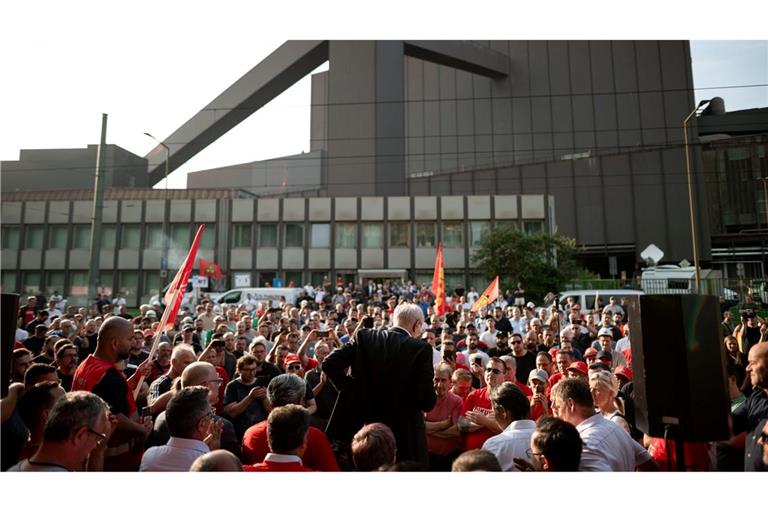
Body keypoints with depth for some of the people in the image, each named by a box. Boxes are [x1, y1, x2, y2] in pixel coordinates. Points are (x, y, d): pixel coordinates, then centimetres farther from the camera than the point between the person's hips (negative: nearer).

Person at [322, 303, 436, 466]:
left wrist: (350, 390, 2)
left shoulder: (364, 337, -4)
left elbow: (329, 363, -7)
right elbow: (427, 401, -18)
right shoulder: (421, 348, -14)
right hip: (405, 431, -3)